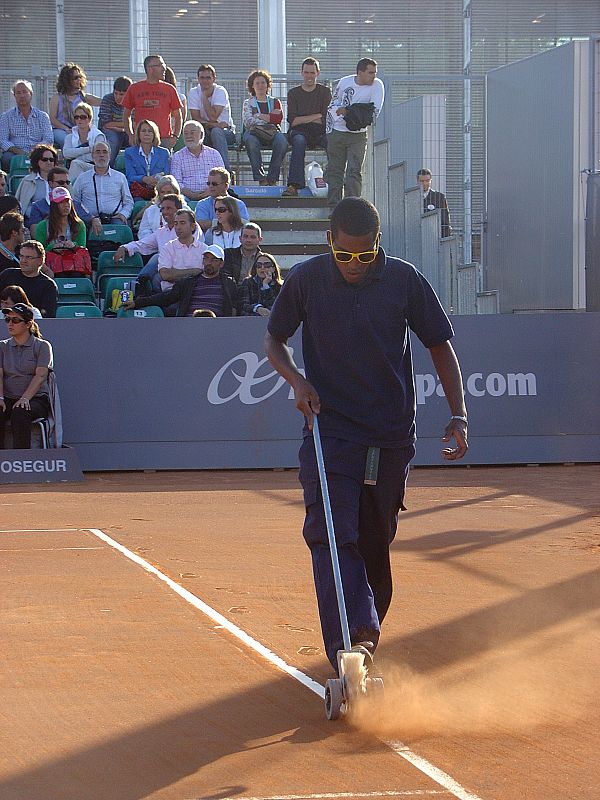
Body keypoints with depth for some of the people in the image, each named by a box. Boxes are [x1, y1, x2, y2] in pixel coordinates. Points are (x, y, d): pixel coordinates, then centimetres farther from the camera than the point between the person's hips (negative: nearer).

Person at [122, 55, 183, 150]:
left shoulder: (169, 89, 9)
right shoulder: (134, 88, 9)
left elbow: (178, 116, 13)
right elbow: (126, 115, 16)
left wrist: (175, 136, 0)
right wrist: (130, 135, 4)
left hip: (165, 140, 0)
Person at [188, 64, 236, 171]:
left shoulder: (221, 91, -11)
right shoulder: (194, 92, -1)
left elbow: (213, 117, -21)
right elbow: (196, 118, -10)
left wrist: (205, 96, -15)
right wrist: (213, 124, -24)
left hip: (226, 131, -2)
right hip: (205, 131, 2)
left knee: (216, 131, -36)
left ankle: (226, 170, -37)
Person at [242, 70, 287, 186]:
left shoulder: (275, 101, 23)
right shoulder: (248, 103, 21)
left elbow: (278, 119, 3)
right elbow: (248, 121, 1)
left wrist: (259, 116, -2)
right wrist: (270, 117, 1)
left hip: (272, 132, 1)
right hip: (254, 132, -1)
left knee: (281, 140, -36)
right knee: (251, 140, -39)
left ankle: (272, 178, -30)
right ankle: (261, 178, -37)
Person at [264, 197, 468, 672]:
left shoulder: (405, 280, -2)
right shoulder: (306, 280, -2)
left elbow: (440, 344, 7)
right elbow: (275, 340, 13)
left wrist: (458, 414, -2)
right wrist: (297, 380, -7)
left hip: (392, 437, 2)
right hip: (329, 432, -1)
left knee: (376, 543, 9)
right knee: (332, 535, -19)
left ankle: (364, 637, 25)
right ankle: (355, 642, -32)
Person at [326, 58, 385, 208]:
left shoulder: (377, 86, -8)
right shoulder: (345, 82, 0)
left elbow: (374, 112, -16)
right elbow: (332, 106, 13)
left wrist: (348, 111, -20)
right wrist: (329, 130, 8)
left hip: (358, 135, -2)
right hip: (337, 132, 2)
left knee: (354, 172, -11)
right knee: (334, 170, 5)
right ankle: (333, 206, 11)